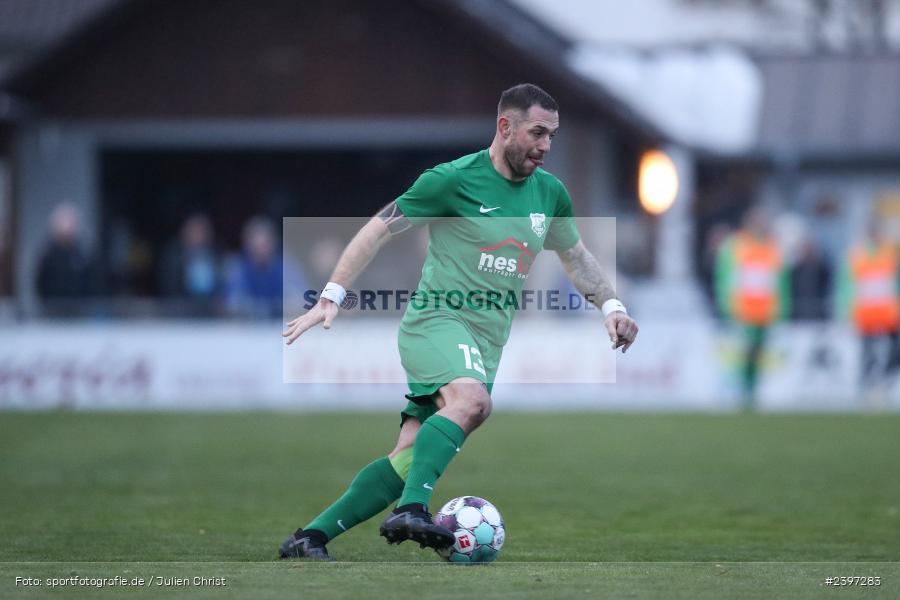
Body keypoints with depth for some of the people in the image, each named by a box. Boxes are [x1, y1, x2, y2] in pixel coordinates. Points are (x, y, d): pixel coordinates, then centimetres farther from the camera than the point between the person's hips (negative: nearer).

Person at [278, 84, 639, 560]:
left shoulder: (550, 192, 12)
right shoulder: (455, 180, -8)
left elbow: (575, 255, 29)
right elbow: (378, 230, -3)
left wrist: (610, 306, 15)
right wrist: (331, 297, -9)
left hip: (490, 337, 6)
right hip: (437, 319, -6)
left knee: (410, 457, -3)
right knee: (471, 399, -36)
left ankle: (311, 536, 2)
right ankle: (411, 511, -42)